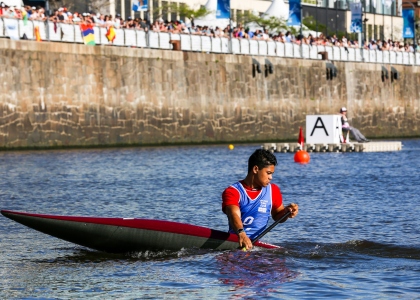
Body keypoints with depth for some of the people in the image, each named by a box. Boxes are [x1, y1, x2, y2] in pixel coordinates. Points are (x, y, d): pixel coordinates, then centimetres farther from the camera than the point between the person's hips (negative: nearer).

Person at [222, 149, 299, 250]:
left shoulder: (273, 191, 12)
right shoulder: (232, 192, -4)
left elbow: (276, 216, 28)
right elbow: (234, 214, -24)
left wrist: (286, 211, 3)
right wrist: (241, 233, -45)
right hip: (233, 242, -3)